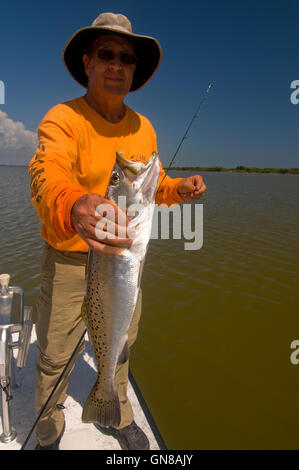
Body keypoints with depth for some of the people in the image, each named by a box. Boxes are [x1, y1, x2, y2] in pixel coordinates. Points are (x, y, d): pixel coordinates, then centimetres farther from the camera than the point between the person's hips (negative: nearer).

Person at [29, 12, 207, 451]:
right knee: (55, 356, 11)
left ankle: (118, 417, 50)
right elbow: (47, 175, -37)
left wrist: (179, 188, -7)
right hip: (70, 261, -5)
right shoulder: (62, 119, -16)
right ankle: (48, 434, 41)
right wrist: (72, 207, -59)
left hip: (125, 256, 5)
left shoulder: (144, 129, 3)